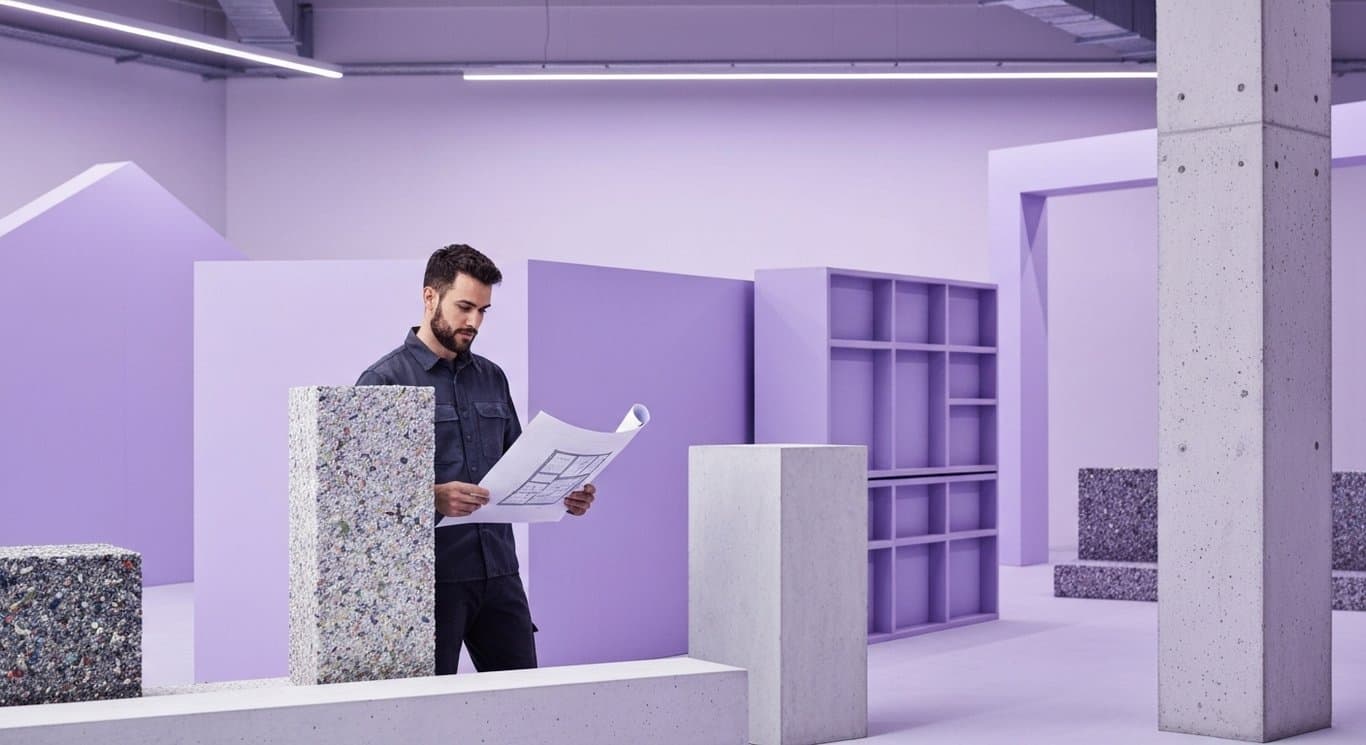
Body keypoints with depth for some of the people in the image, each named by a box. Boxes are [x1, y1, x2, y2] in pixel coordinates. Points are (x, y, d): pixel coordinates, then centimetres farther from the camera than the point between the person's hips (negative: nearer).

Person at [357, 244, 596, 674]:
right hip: (430, 576, -5)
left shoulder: (492, 378, 14)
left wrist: (562, 495, 1)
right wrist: (431, 497, -28)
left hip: (498, 571, 6)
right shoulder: (385, 380, -5)